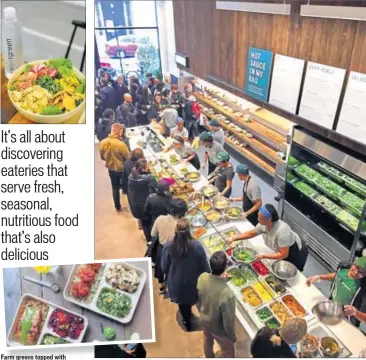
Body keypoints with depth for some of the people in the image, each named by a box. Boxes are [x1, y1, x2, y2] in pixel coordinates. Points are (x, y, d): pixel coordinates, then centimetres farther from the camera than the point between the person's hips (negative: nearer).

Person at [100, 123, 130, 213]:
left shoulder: (103, 142, -12)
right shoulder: (121, 144, -30)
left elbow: (102, 157, 4)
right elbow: (128, 157, -18)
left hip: (111, 169, 5)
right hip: (122, 169, -5)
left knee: (115, 188, 20)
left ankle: (118, 208, 34)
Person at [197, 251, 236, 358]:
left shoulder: (202, 278, -27)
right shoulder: (227, 294, -43)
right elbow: (229, 320, -25)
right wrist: (232, 336, -7)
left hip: (204, 320, 6)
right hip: (218, 329, -5)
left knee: (207, 341, 35)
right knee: (228, 350, 25)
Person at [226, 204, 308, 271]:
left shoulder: (281, 230, -43)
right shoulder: (263, 225, -22)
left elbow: (283, 254, -37)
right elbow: (250, 233, -4)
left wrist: (263, 256, -39)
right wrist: (233, 238, -13)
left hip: (295, 253, -6)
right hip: (283, 252, 6)